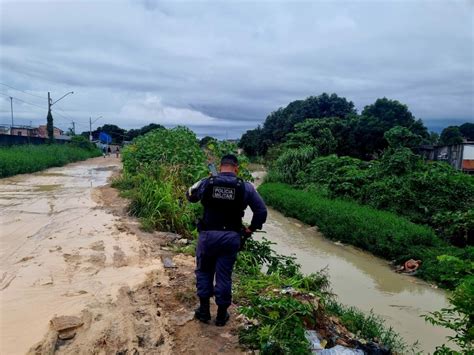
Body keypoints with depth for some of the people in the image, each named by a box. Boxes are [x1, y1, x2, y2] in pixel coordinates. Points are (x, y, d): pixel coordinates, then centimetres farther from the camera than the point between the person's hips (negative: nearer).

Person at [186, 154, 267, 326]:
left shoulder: (206, 182, -4)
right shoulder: (246, 187, -5)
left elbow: (190, 196, 14)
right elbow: (261, 211, -6)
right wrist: (251, 229, 8)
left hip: (208, 235, 0)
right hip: (231, 237, 0)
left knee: (204, 271, 20)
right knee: (224, 276, 12)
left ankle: (204, 310, 27)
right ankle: (221, 315, 25)